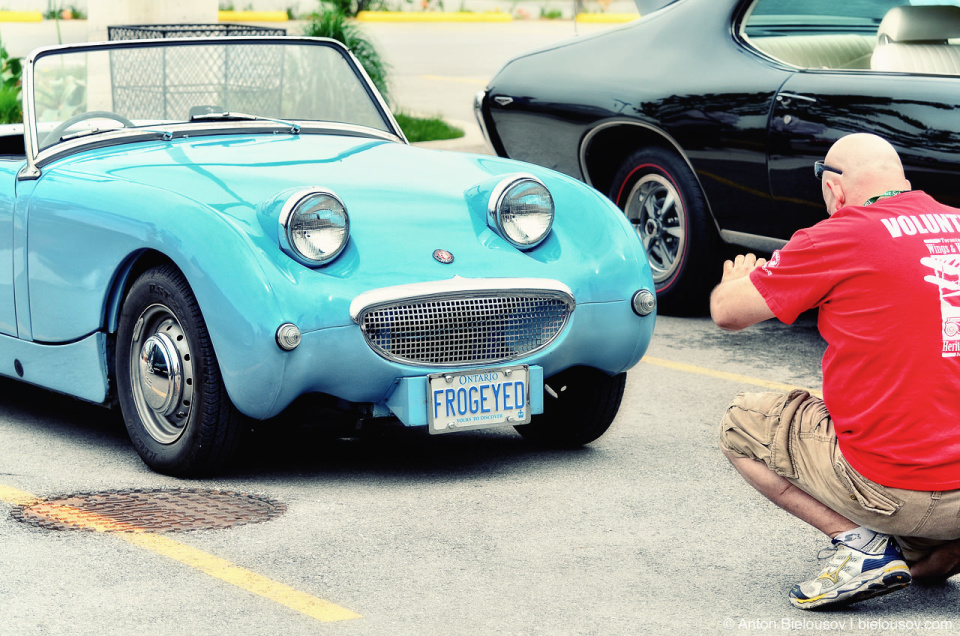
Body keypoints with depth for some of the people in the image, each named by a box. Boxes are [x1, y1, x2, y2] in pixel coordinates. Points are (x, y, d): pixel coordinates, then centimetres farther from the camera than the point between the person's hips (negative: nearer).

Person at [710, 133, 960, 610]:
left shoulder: (843, 235, -8)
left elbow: (727, 313, 1)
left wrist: (740, 279, 24)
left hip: (898, 491, -6)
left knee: (740, 426, 14)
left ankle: (859, 543, -2)